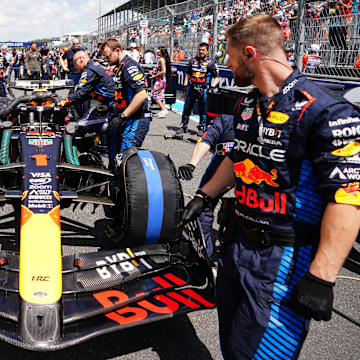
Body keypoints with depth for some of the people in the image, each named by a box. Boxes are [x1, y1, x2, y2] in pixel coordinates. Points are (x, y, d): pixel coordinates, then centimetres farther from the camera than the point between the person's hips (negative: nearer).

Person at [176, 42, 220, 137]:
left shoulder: (211, 63, 1)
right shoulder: (193, 60, 12)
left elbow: (217, 77, 2)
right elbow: (188, 74, 20)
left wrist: (212, 86, -12)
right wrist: (185, 85, 11)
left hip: (203, 89, -3)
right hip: (191, 88, 3)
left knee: (203, 110, 3)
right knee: (187, 108, 4)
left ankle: (201, 128, 16)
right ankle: (183, 126, 14)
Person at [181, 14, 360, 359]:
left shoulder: (325, 111, -20)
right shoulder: (246, 105, 9)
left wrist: (321, 278, -26)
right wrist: (204, 195, 23)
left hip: (284, 259, -8)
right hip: (237, 242, 8)